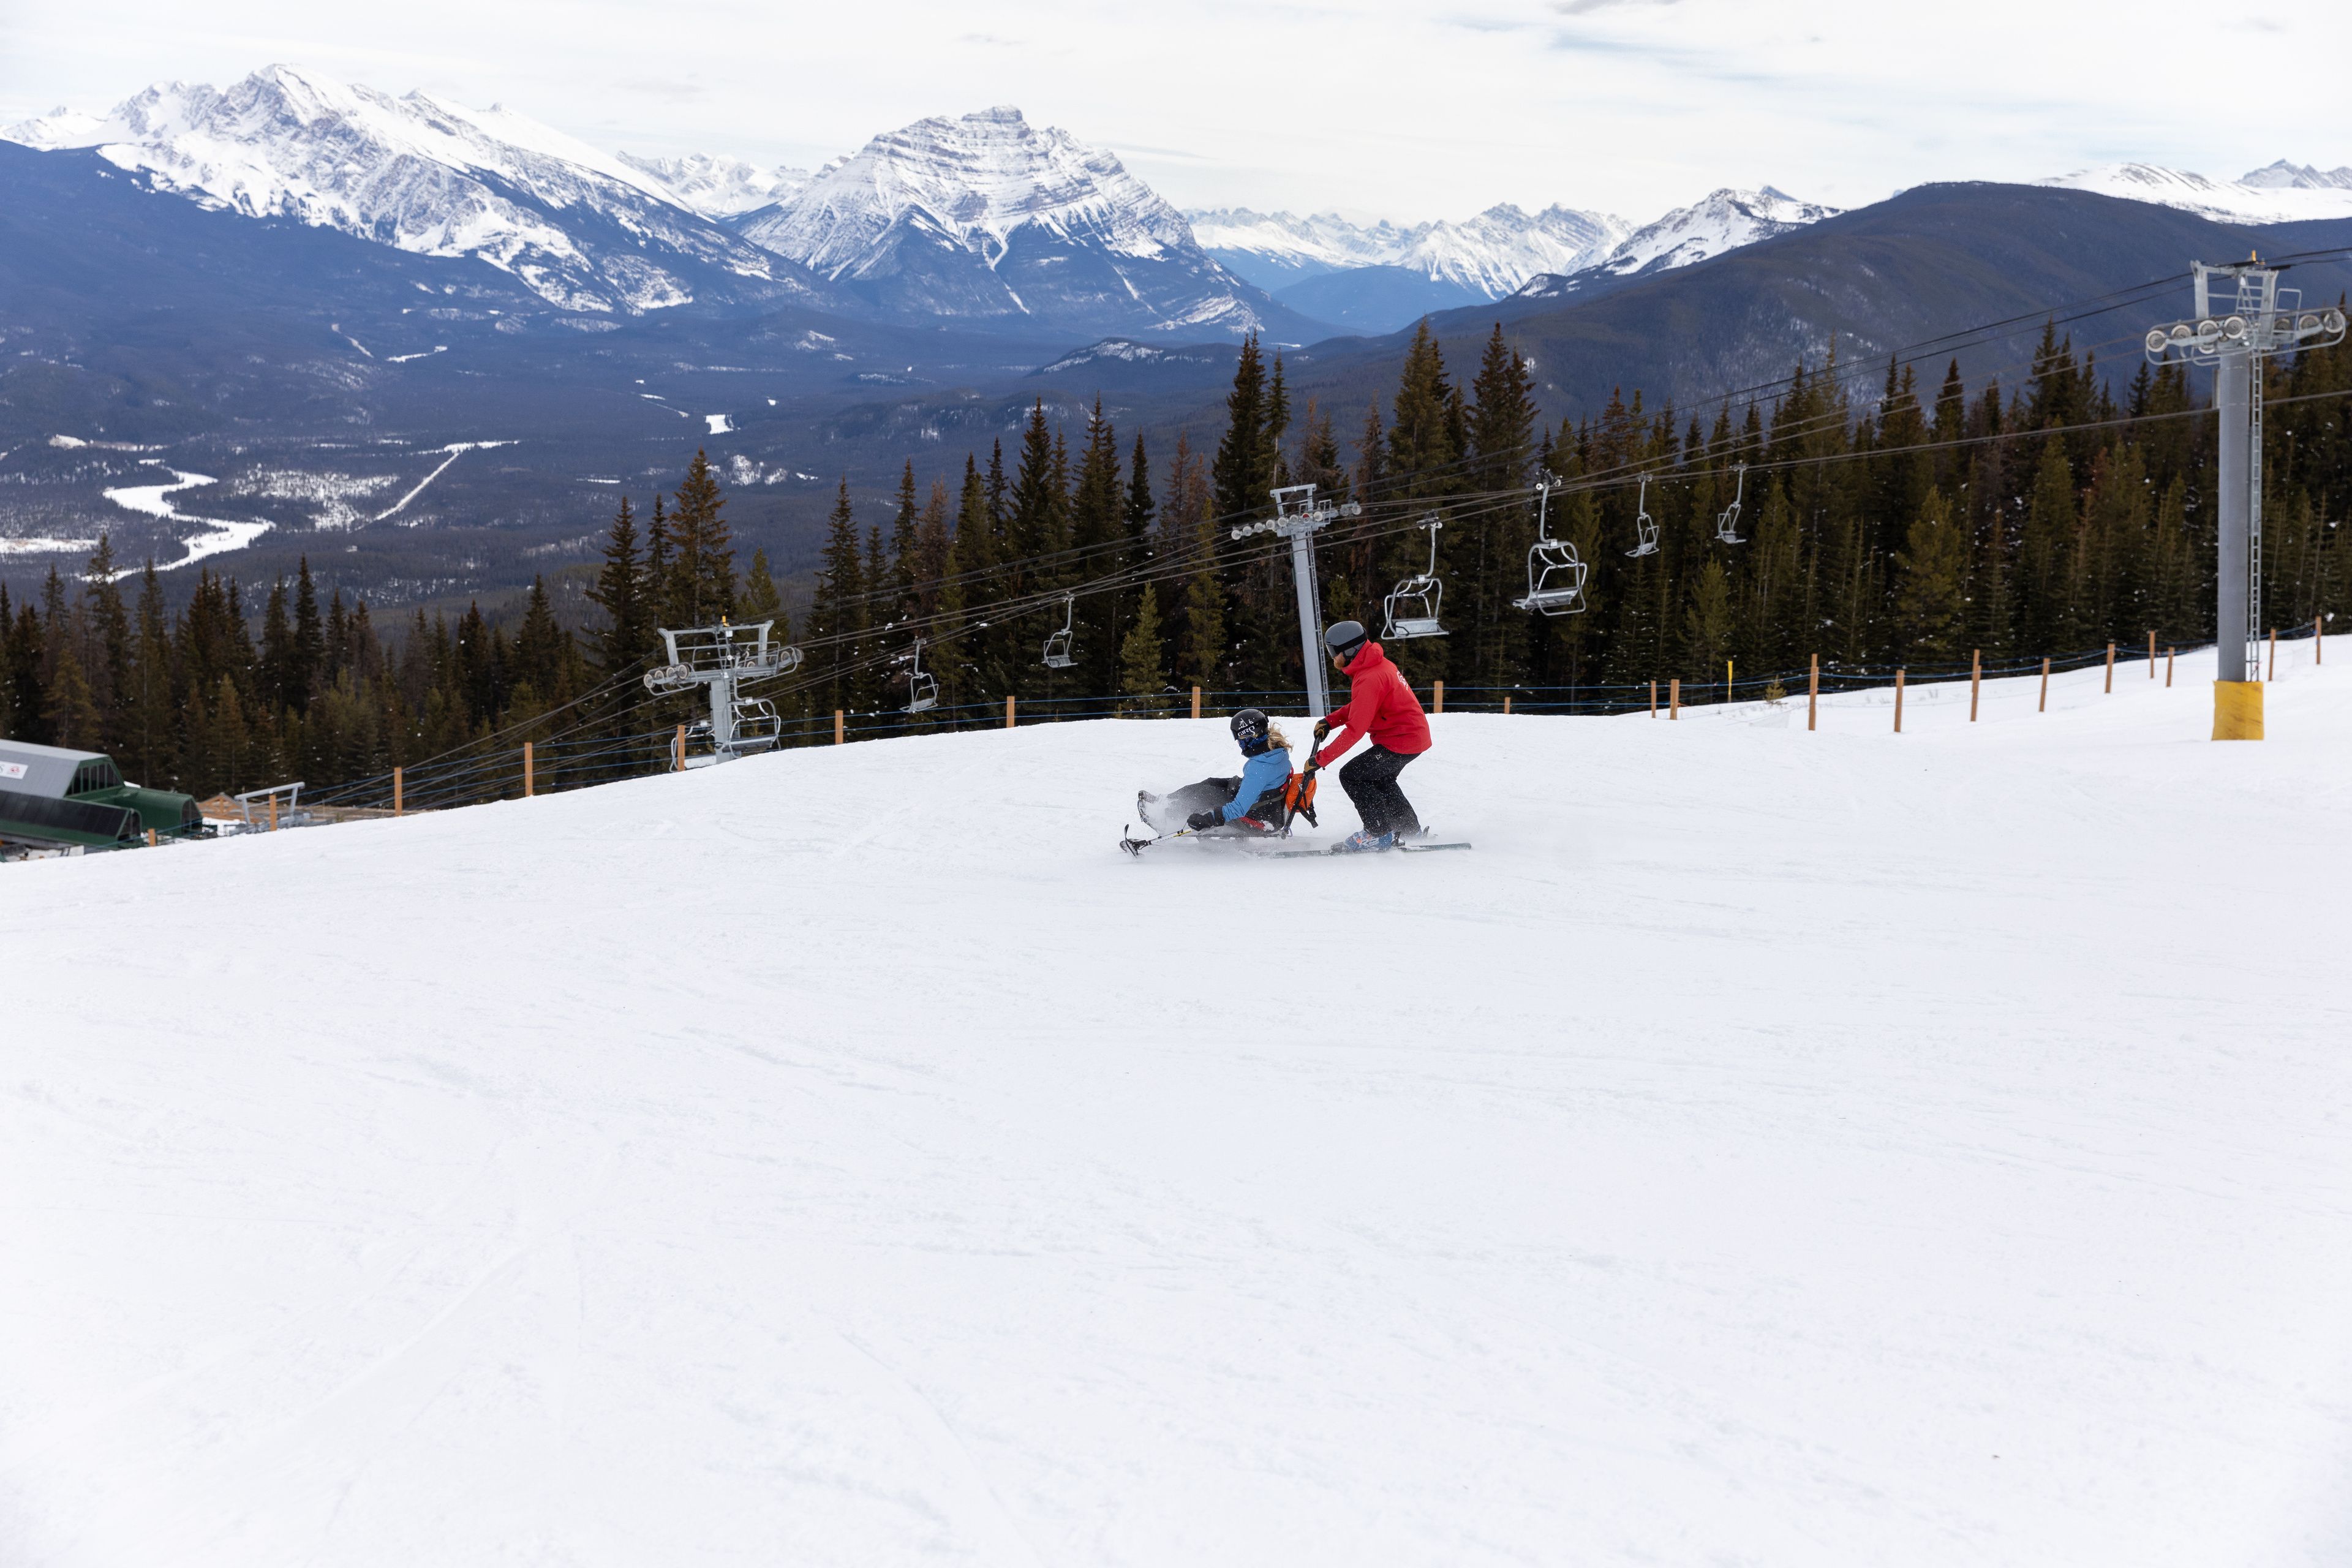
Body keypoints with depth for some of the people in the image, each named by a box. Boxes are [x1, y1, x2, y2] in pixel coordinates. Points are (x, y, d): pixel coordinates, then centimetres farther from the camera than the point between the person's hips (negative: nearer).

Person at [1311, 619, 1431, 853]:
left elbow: (1355, 730, -27)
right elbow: (1359, 706, 20)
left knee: (1351, 776, -9)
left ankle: (1379, 833, -3)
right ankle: (1409, 829, 37)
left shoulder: (1369, 680, -25)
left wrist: (1322, 759, -22)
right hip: (1415, 735, 10)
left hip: (1401, 741, -10)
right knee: (1379, 779, 27)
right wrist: (1330, 721, 7)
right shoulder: (1378, 665, 7)